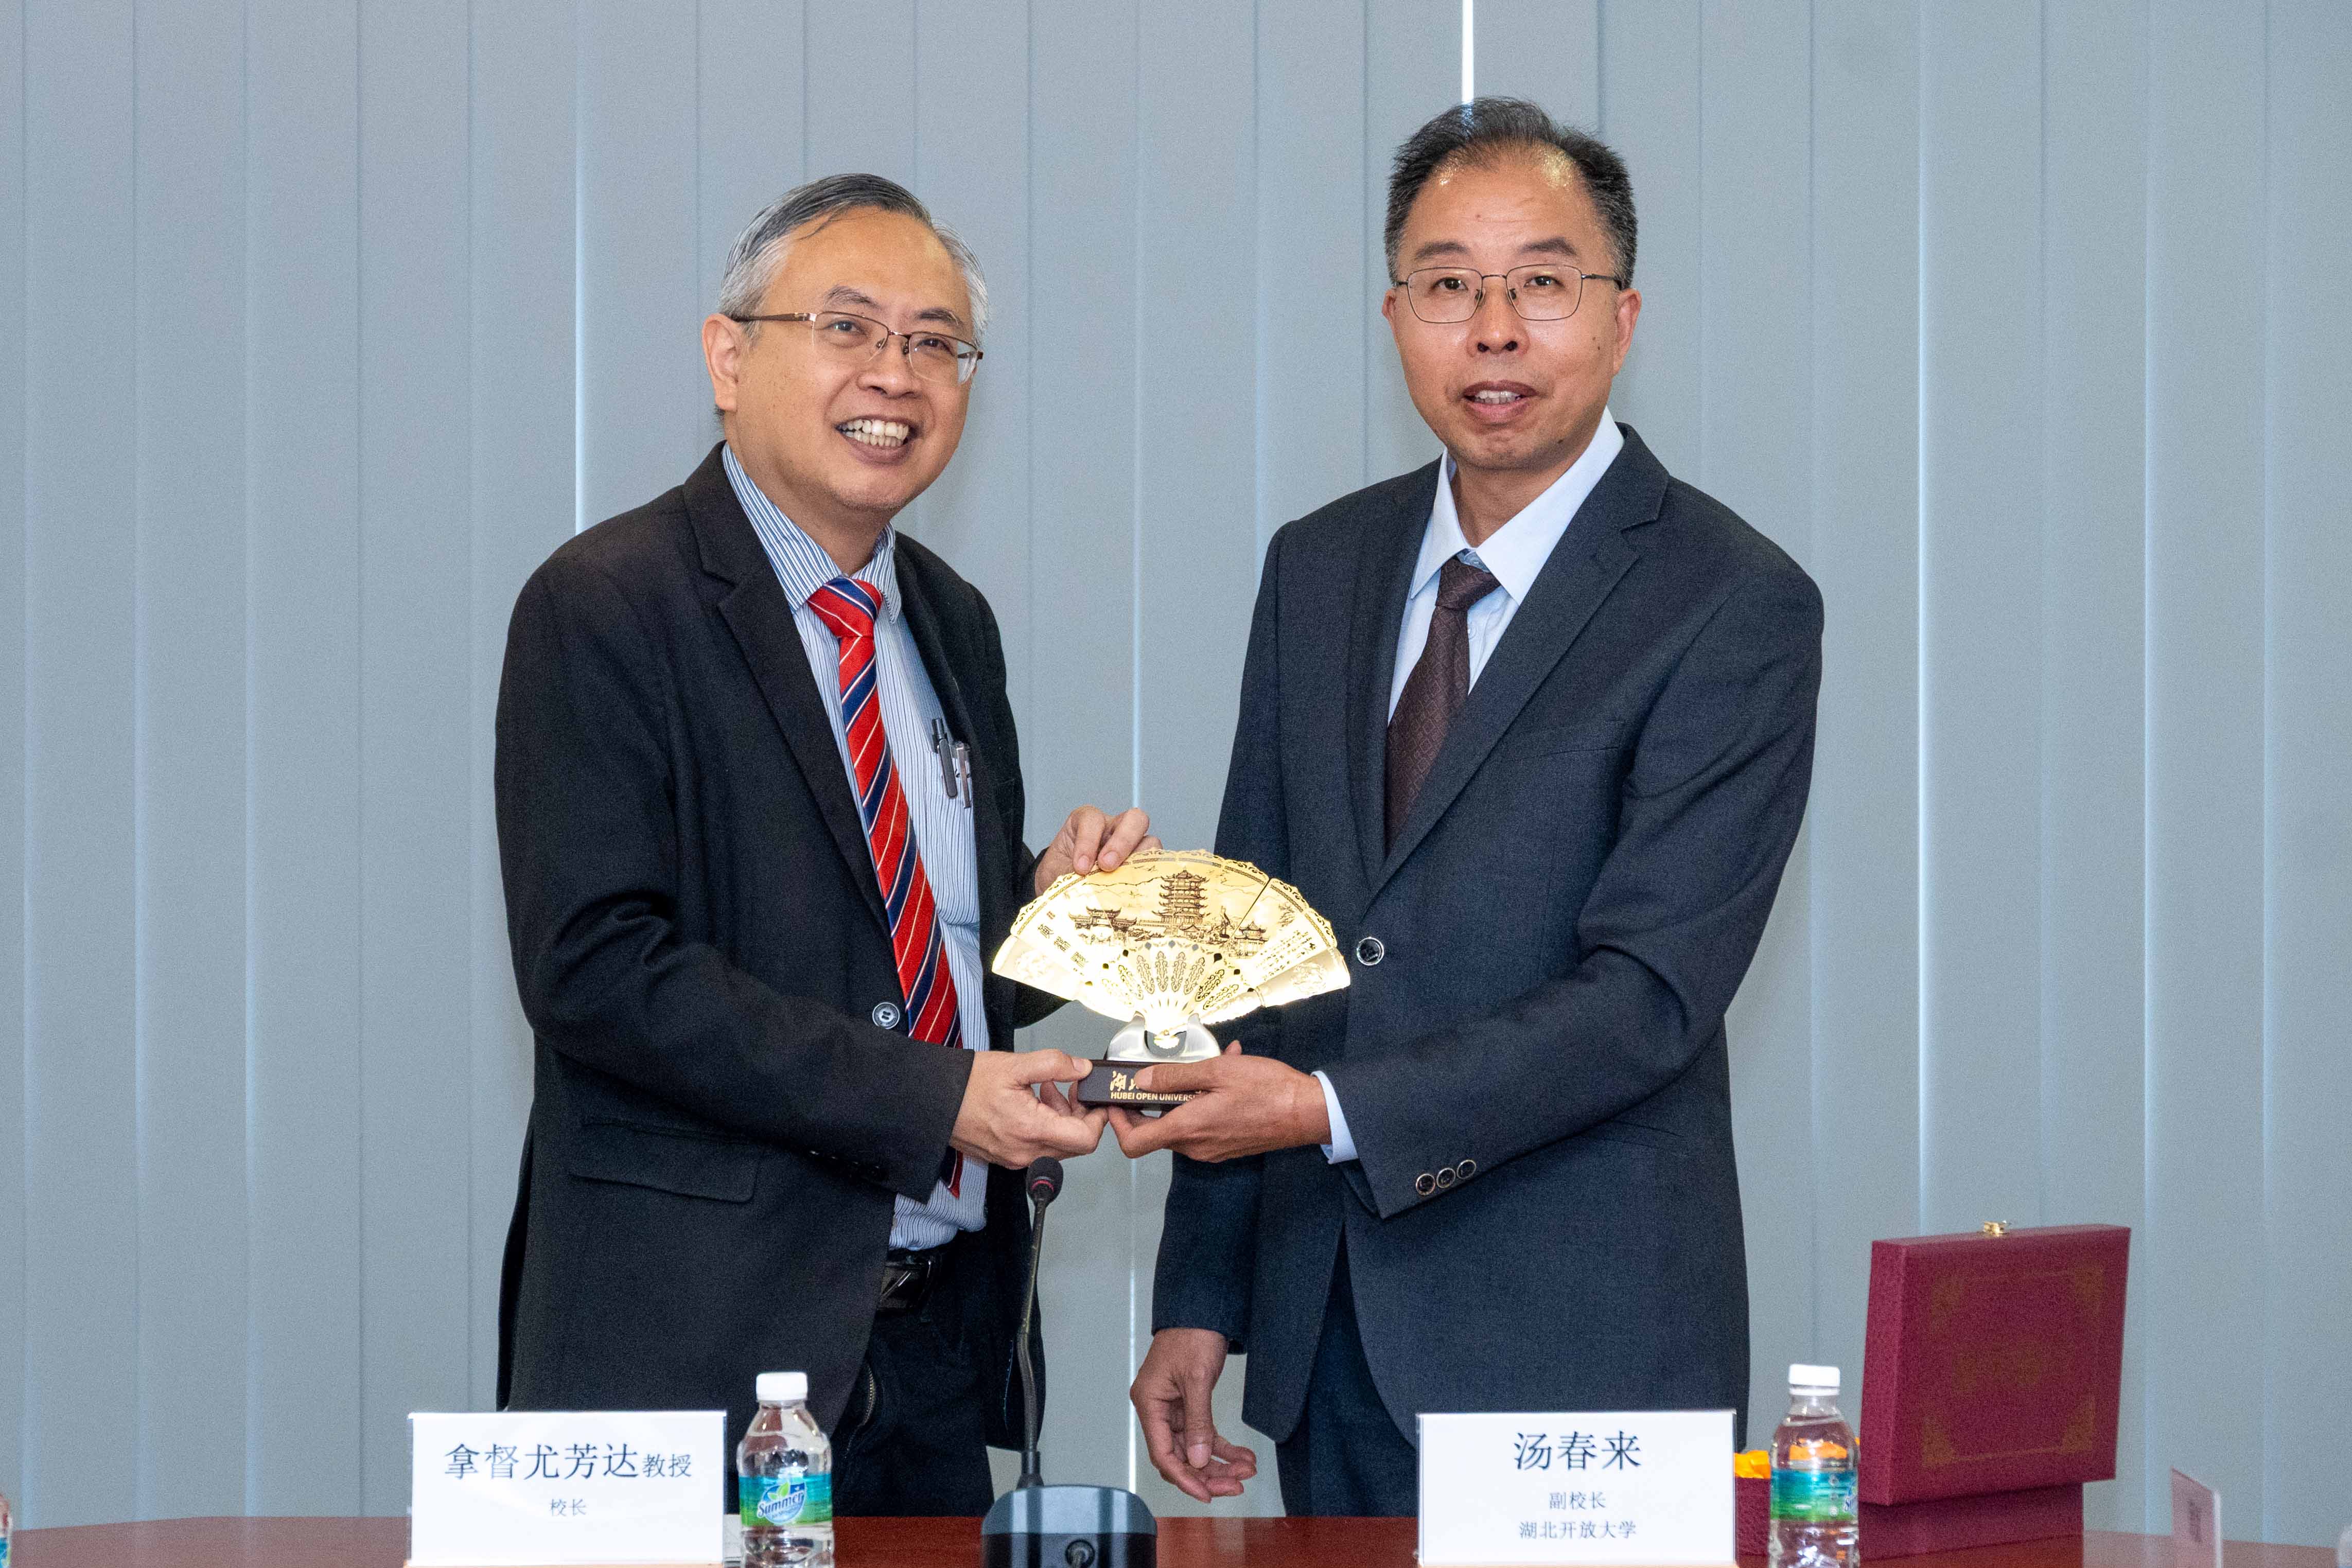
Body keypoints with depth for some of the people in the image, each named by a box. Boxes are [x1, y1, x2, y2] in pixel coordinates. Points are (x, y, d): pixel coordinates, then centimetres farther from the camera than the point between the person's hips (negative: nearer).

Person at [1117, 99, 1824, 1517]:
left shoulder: (1736, 610, -9)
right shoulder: (1318, 570, 10)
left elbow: (1650, 994, -16)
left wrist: (1334, 1111, -23)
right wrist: (1201, 1296, 7)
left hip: (1577, 1349, -5)